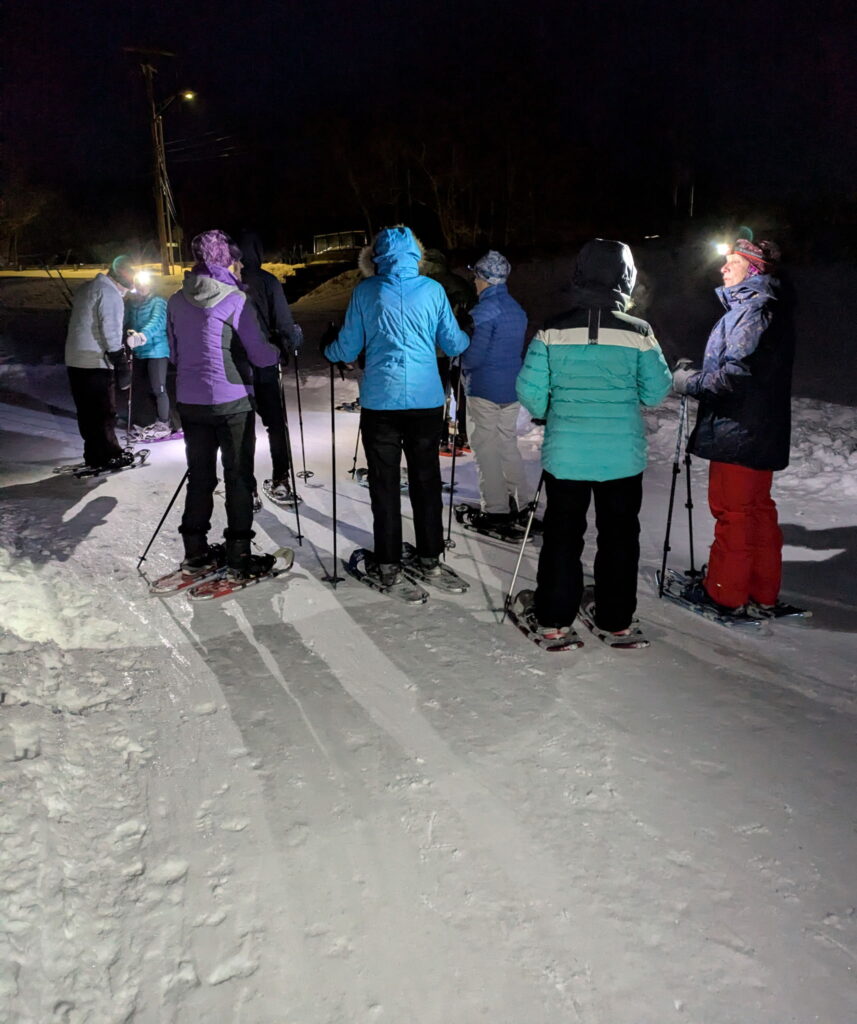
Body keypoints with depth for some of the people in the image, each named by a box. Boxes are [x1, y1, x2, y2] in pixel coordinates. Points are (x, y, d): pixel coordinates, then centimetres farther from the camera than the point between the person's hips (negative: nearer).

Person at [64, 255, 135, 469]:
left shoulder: (86, 288, 17)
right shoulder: (109, 293, -13)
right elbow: (111, 336, -19)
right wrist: (123, 369, -17)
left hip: (75, 361, 9)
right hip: (96, 363, -9)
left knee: (87, 411, 13)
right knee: (104, 412, -1)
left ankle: (94, 453, 21)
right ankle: (107, 455, 5)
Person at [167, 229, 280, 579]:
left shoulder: (177, 301, 3)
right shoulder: (235, 299, -13)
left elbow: (174, 353, 13)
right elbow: (260, 355, -11)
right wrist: (277, 351, 9)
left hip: (190, 402, 5)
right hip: (232, 402, -5)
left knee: (199, 475, 15)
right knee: (238, 477, 4)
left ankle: (195, 551, 22)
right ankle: (239, 555, 7)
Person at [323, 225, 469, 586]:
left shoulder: (365, 291, -1)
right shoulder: (432, 290, 1)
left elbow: (348, 348, 3)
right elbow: (452, 344, 7)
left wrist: (328, 352, 26)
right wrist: (468, 339, 30)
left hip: (380, 399, -1)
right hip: (426, 398, 1)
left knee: (384, 482, 6)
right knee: (426, 477, 13)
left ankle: (388, 564, 9)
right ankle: (430, 556, 21)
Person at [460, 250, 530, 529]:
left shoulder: (484, 310, -17)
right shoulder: (518, 310, 10)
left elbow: (473, 356, -20)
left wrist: (461, 362, 0)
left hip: (484, 389, -8)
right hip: (512, 388, 8)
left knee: (486, 449, 1)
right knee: (508, 444, 18)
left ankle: (496, 510, 4)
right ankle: (520, 502, 22)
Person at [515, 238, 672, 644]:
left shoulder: (553, 330, -7)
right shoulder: (639, 332, -7)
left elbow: (529, 390, -6)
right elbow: (656, 393, -1)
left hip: (565, 454, 0)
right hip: (623, 455, 0)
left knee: (562, 534, 12)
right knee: (619, 534, 13)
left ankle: (553, 617, 18)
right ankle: (616, 619, 22)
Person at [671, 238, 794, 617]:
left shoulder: (755, 308, -14)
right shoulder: (757, 306, 18)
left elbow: (737, 372, -23)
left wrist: (691, 383, -11)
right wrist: (697, 375, 10)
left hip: (739, 430, -11)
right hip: (760, 430, 11)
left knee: (732, 511, -1)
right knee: (757, 508, 15)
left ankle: (726, 593, 9)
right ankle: (762, 593, 24)